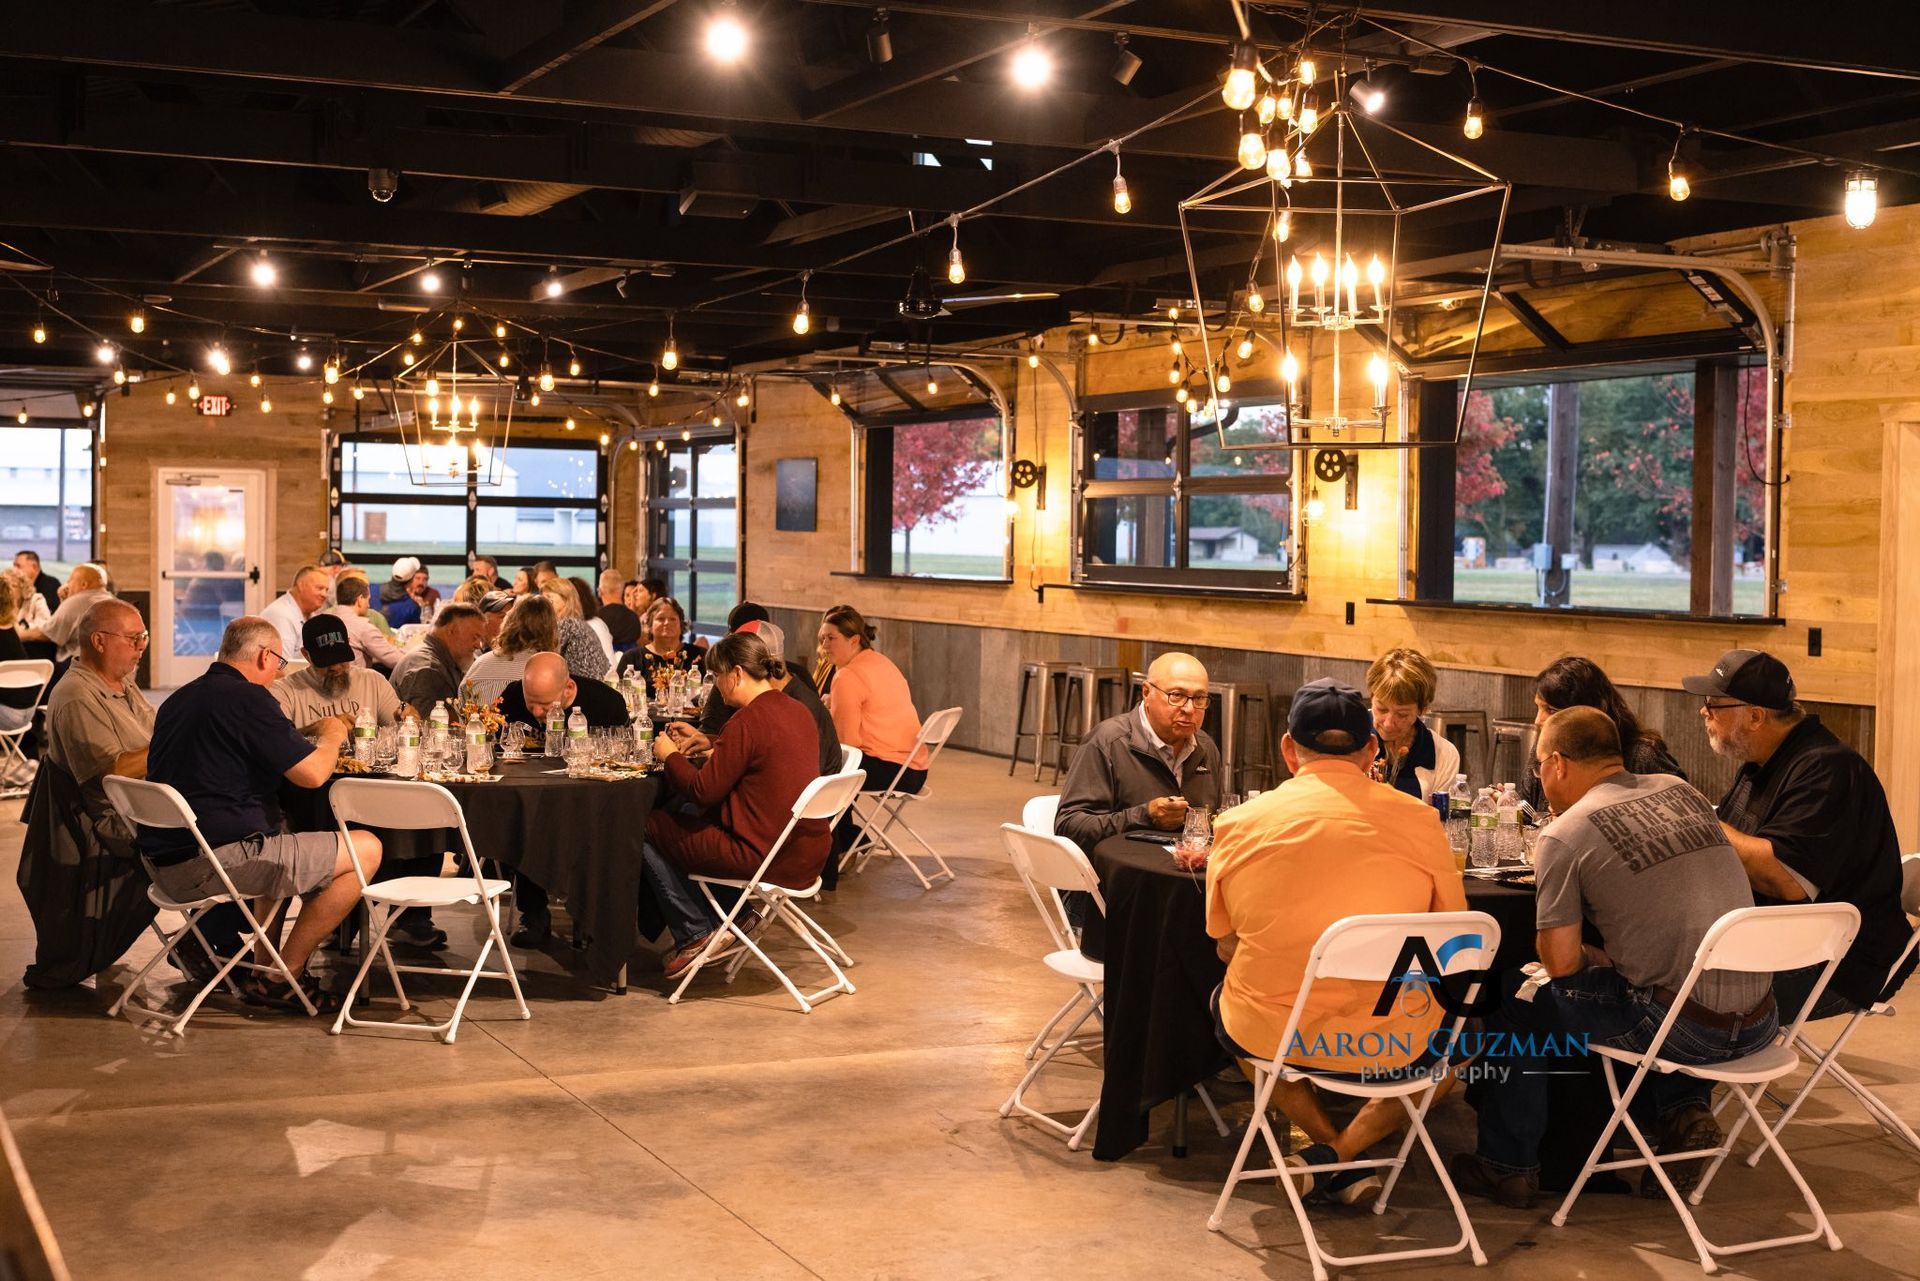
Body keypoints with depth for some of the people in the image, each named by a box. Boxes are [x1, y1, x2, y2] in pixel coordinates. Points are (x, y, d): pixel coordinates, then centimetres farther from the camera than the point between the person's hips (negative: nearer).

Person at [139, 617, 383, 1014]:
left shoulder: (178, 699, 17)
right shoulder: (248, 698, -11)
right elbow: (311, 773, -15)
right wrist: (332, 736, 7)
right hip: (214, 861, -10)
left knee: (281, 846, 38)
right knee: (366, 849, -4)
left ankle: (263, 966, 30)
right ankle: (283, 978, 1)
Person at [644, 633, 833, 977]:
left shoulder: (748, 722, -19)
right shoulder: (797, 711, 7)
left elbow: (703, 791, -14)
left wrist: (670, 755, 2)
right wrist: (706, 744, 24)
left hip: (767, 857, -9)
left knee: (646, 829, 5)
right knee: (687, 815, 27)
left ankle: (695, 933, 10)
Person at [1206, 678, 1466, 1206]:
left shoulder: (1239, 823, -1)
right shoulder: (1418, 820, -3)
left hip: (1269, 1035, 1)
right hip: (1388, 1042, -1)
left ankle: (1327, 1147, 18)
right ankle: (1346, 1151, 10)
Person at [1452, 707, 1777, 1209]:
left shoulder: (1564, 835, -7)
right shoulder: (1682, 791, 11)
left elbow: (1560, 963, -8)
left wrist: (1591, 957, 14)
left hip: (1684, 1026, -6)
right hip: (1758, 1022, 6)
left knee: (1515, 1002, 12)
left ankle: (1508, 1166, 23)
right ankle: (1683, 1108, 16)